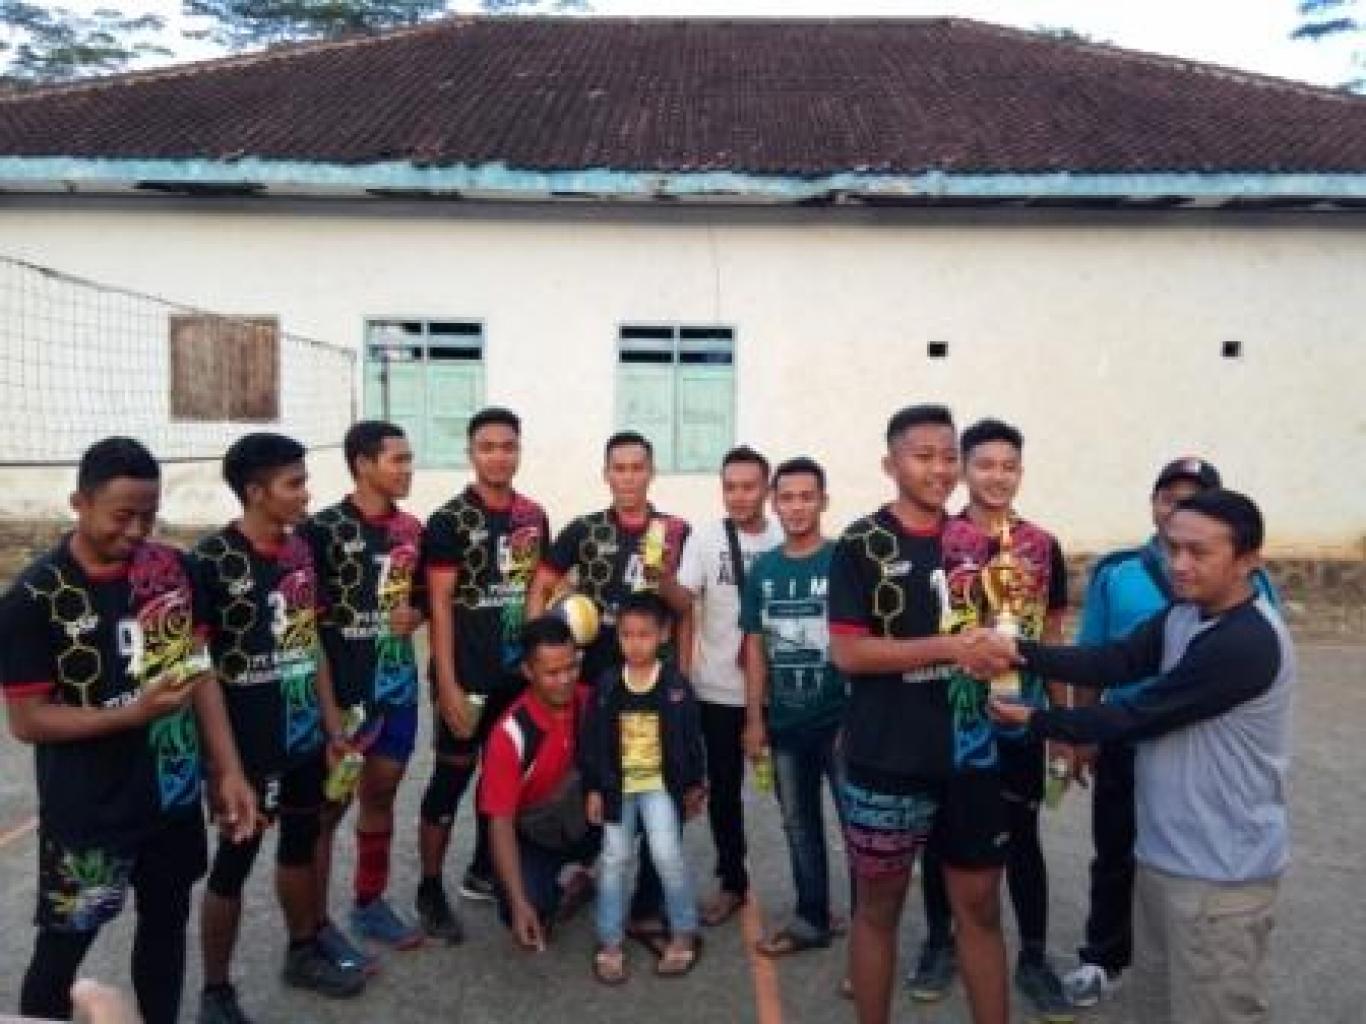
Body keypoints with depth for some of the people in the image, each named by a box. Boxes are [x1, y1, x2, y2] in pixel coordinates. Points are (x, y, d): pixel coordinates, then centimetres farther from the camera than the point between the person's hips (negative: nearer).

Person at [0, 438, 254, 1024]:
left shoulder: (172, 569, -4)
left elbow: (199, 670, 2)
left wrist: (228, 771, -2)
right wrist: (133, 713, -26)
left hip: (174, 796, 5)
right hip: (87, 814, -4)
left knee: (166, 923, 20)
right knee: (62, 949, 12)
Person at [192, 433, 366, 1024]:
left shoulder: (301, 550, 3)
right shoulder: (211, 561, -16)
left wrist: (332, 717, 11)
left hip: (305, 733, 6)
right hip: (248, 743, -6)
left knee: (301, 843, 20)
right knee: (234, 861, 7)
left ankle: (304, 953, 39)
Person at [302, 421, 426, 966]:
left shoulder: (411, 529, 5)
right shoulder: (322, 529, -13)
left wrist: (414, 616, -6)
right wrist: (330, 710, -17)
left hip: (398, 686, 6)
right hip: (343, 692, -6)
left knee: (381, 795, 17)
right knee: (329, 805, 4)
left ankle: (370, 903, 33)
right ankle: (317, 924, 18)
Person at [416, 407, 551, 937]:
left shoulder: (534, 517, 6)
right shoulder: (448, 521, -10)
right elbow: (439, 606, -12)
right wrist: (447, 684, -17)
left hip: (519, 671, 6)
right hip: (467, 675, -6)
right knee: (452, 776, 2)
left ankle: (483, 871, 33)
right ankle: (430, 891, 16)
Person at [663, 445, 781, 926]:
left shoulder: (786, 540, -4)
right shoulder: (705, 537, -5)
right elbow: (683, 602, -14)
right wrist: (661, 575, -33)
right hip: (718, 687, 0)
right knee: (723, 787, 11)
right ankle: (732, 881, 28)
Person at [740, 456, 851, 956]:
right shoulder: (763, 569, 5)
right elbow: (755, 647, 9)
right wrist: (754, 717, 6)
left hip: (840, 720, -5)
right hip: (785, 723, 5)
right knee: (799, 825, 16)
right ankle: (812, 920, 32)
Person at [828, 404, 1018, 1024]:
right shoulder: (861, 546, -8)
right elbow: (846, 652, -15)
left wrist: (994, 653, -3)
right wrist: (949, 647, -20)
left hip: (970, 754, 4)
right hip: (887, 762, -4)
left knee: (979, 904, 14)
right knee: (878, 907, 11)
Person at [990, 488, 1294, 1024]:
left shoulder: (1247, 643, -24)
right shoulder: (1182, 615, 4)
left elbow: (1139, 714, -21)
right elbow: (1113, 662, -6)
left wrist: (1035, 720, -11)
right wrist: (1018, 651, -20)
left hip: (1221, 872, -8)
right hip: (1164, 852, 8)